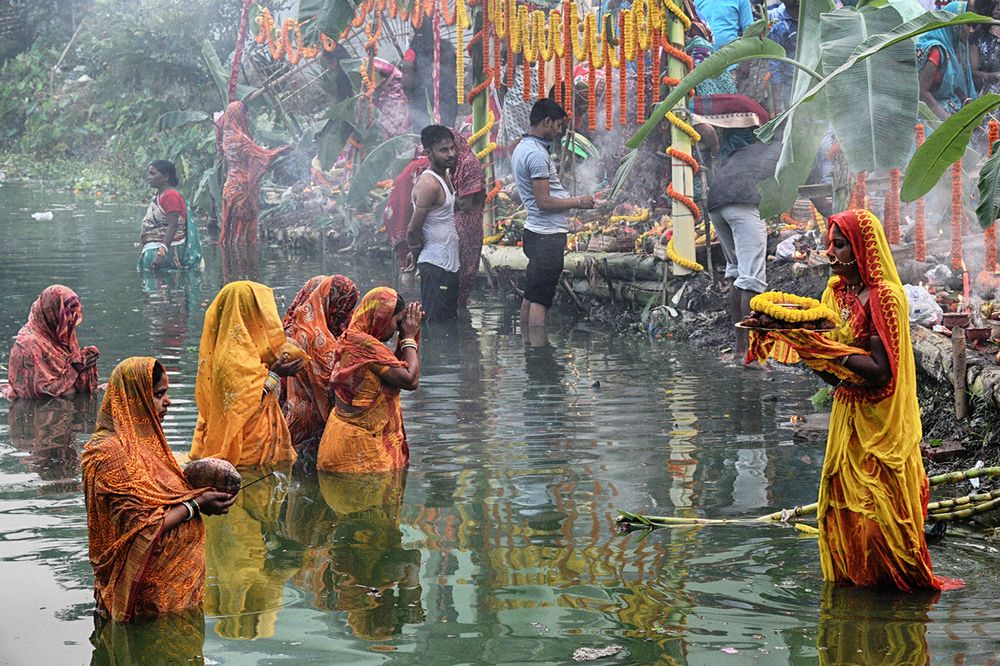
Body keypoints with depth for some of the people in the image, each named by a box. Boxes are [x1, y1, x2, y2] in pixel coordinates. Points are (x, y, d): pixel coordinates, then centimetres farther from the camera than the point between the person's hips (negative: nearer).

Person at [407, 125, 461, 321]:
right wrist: (418, 255, -4)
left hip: (450, 264, 10)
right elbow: (413, 230, -19)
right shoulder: (429, 184, -19)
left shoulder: (446, 176, 11)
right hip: (435, 266, -10)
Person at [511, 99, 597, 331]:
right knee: (540, 299, -8)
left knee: (531, 295, 13)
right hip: (548, 234, -10)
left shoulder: (522, 148, 14)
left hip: (536, 231, 10)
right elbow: (544, 202, -21)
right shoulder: (537, 153, -18)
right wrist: (578, 202, -9)